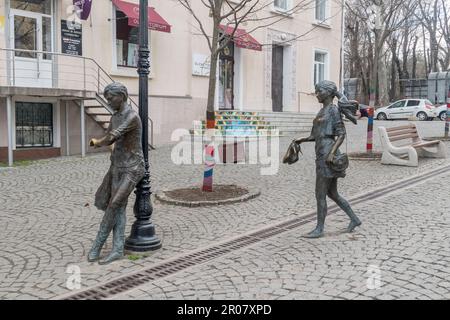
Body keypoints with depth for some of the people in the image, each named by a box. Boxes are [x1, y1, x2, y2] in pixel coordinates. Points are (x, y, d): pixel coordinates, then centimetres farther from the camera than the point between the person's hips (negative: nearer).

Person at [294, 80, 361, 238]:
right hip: (322, 154, 9)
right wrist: (303, 139, 10)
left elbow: (341, 134, -13)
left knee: (320, 194, -3)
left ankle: (319, 229, 7)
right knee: (332, 193, 15)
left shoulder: (334, 110, -8)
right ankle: (354, 219, 27)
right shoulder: (322, 111, 18)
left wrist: (332, 152, -23)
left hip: (328, 155, -9)